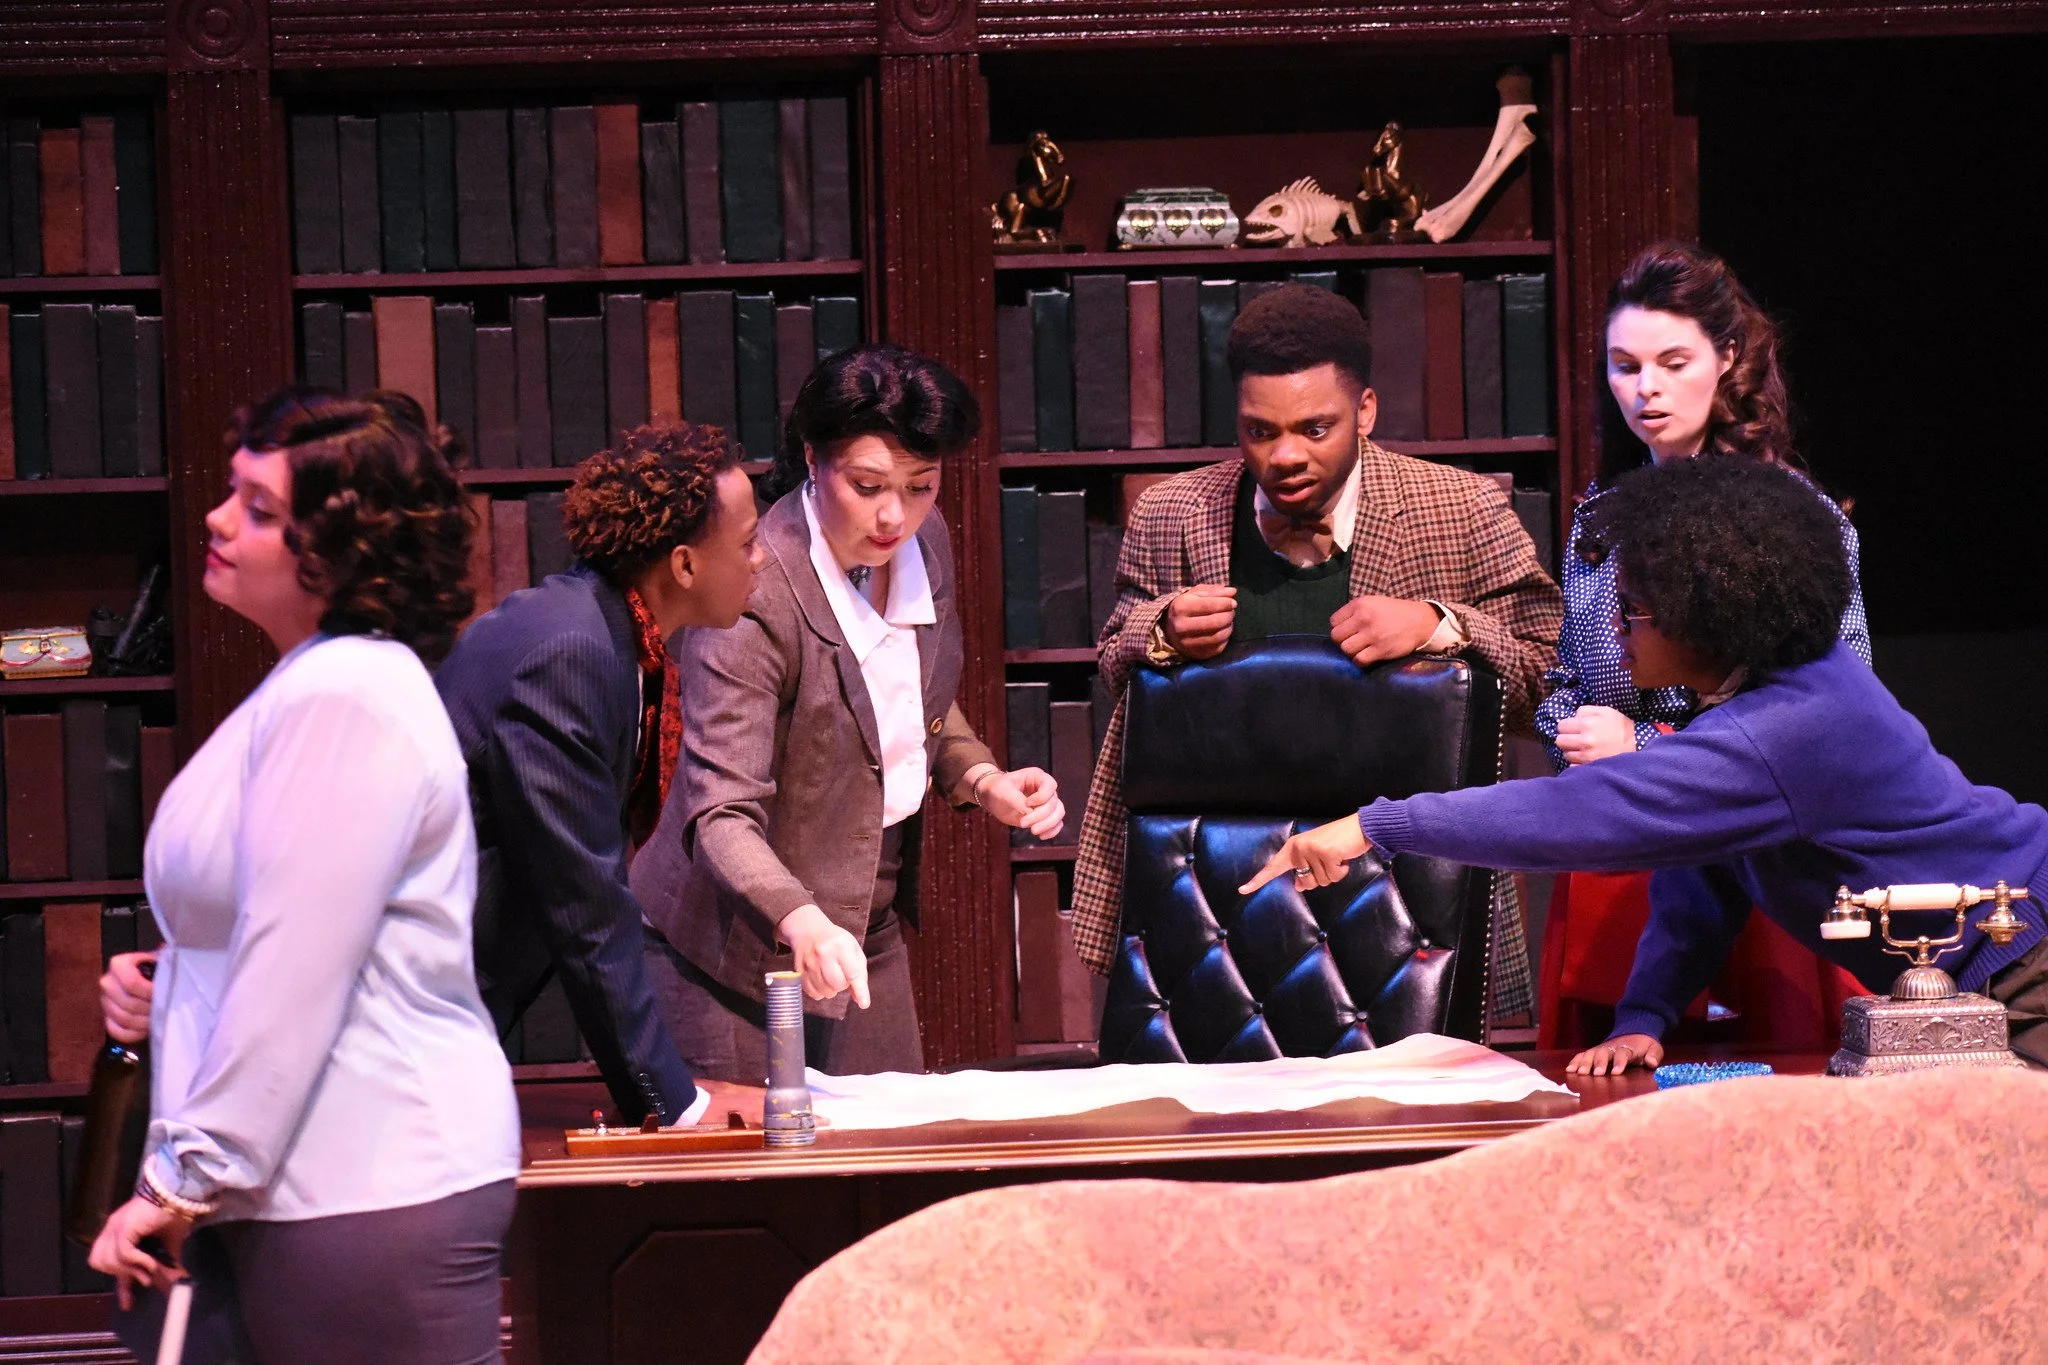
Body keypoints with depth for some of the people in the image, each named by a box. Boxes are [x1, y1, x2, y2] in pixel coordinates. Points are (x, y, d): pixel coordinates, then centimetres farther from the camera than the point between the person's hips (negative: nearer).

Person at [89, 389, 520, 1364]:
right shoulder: (314, 681, 17)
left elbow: (297, 978, -21)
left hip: (372, 1200, -10)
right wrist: (167, 993, 7)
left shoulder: (340, 700, -16)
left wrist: (181, 1184, -16)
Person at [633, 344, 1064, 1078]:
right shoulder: (751, 596, -24)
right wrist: (802, 923, -46)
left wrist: (982, 781, -2)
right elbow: (721, 817, -28)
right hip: (748, 954, -7)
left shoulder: (924, 545, -2)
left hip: (870, 937, 7)